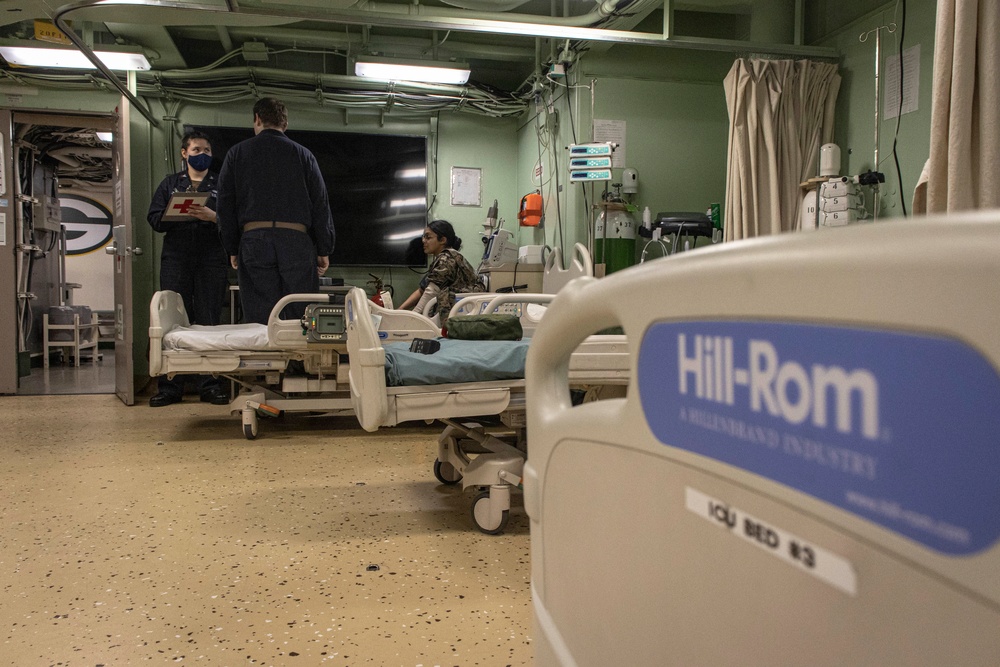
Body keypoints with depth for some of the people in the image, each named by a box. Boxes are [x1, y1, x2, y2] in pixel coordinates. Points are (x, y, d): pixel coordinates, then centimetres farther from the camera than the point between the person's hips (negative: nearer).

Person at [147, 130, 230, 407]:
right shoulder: (170, 183, 19)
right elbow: (154, 218, 10)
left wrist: (212, 216, -15)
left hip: (212, 261, -1)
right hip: (176, 260, 1)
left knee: (209, 321, -2)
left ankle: (210, 384, 3)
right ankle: (170, 386, 4)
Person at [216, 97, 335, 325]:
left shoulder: (237, 153, 12)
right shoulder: (304, 155, 11)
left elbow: (225, 205, 10)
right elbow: (321, 205, 7)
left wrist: (232, 249, 14)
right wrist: (324, 250, 10)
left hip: (253, 240, 0)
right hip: (297, 241, 0)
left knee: (258, 321, 1)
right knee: (301, 320, 2)